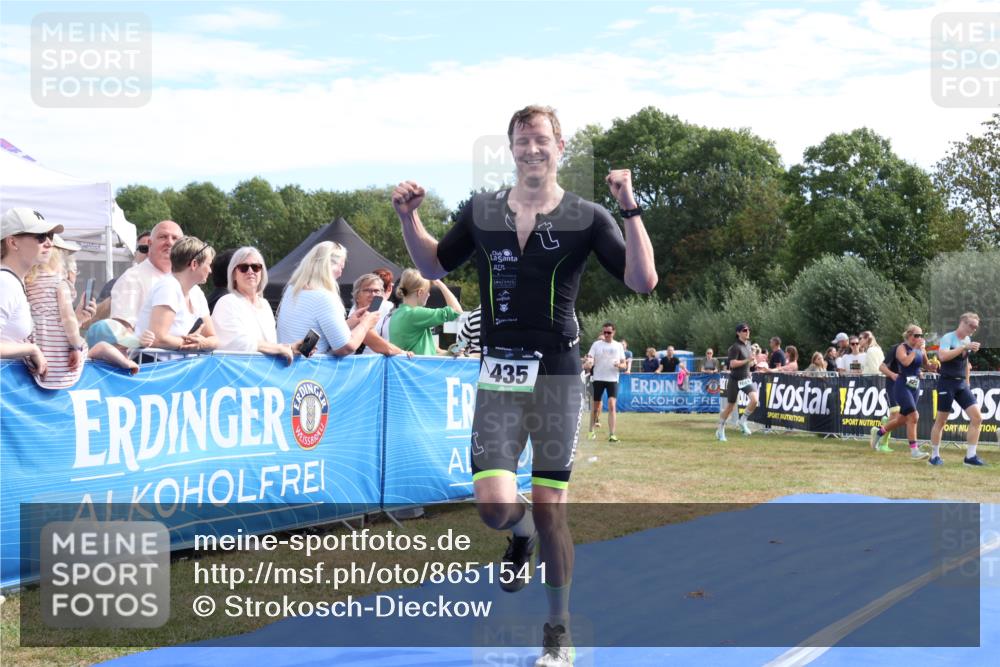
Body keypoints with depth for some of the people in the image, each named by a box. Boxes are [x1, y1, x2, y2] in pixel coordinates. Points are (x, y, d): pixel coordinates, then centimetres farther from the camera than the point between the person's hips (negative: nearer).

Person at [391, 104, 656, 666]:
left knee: (550, 511, 1)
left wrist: (631, 209, -17)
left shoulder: (587, 217, -1)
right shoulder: (481, 211, 7)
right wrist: (409, 218, 6)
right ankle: (522, 535, 29)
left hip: (558, 377, -2)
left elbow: (643, 280, -10)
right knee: (496, 506, -11)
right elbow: (435, 266, 21)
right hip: (498, 377, 2)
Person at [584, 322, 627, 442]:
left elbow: (624, 365, 9)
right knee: (596, 406, 8)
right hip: (598, 378, 0)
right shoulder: (596, 344, 4)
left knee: (612, 405, -14)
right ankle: (592, 431, 25)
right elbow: (590, 360, -3)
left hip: (613, 379, 0)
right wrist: (588, 363, -27)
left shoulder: (618, 346, 7)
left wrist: (619, 365, -14)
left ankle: (612, 434, -17)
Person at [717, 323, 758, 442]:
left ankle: (743, 421, 2)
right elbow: (732, 363, -23)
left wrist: (753, 362, 5)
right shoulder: (735, 347, -13)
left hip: (746, 378, 6)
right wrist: (747, 360, -25)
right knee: (730, 406, 5)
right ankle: (720, 429, 23)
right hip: (735, 380, -5)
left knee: (754, 399, -19)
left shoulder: (748, 345, 10)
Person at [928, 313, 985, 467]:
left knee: (977, 417, -6)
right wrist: (964, 347, -28)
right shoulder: (948, 338, -11)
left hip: (961, 384, 7)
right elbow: (943, 356, -29)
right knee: (941, 420, 1)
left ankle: (970, 456, -2)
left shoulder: (967, 340, 12)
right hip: (947, 383, -7)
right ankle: (934, 456, 14)